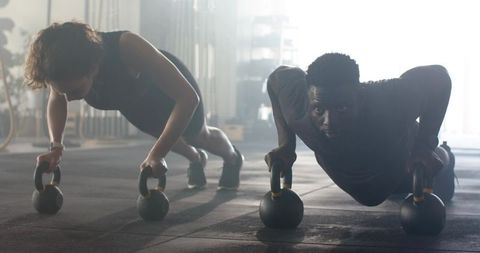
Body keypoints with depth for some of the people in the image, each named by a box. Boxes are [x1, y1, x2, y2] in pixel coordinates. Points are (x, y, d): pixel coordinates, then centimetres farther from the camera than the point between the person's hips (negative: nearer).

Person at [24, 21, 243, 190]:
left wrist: (157, 154, -54)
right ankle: (196, 159, 61)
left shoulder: (127, 47, -52)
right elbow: (56, 100, -11)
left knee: (198, 135, 24)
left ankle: (233, 159, 57)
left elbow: (188, 97, -50)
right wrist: (56, 146, -27)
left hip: (170, 84, -3)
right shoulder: (67, 70, -37)